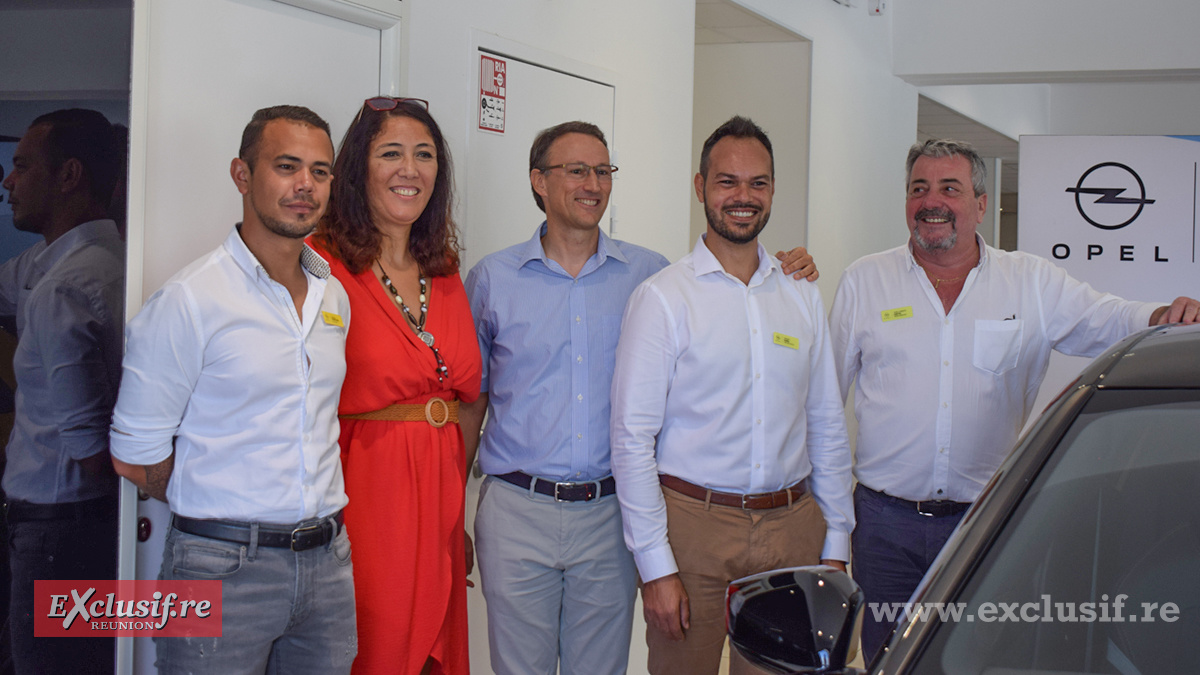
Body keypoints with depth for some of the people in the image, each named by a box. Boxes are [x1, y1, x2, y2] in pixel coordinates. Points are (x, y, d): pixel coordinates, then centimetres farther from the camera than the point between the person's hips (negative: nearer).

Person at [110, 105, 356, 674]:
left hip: (327, 562, 6)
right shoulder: (189, 300, -10)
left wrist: (314, 513, 9)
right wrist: (220, 515, 2)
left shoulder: (334, 296, 10)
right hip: (224, 567, -5)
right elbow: (135, 455, -8)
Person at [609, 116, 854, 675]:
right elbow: (632, 439, -8)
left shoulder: (803, 298, 10)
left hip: (793, 525, 4)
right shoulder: (661, 298, -5)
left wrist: (836, 545, 8)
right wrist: (655, 565, -12)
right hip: (693, 523, -4)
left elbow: (827, 428, 13)